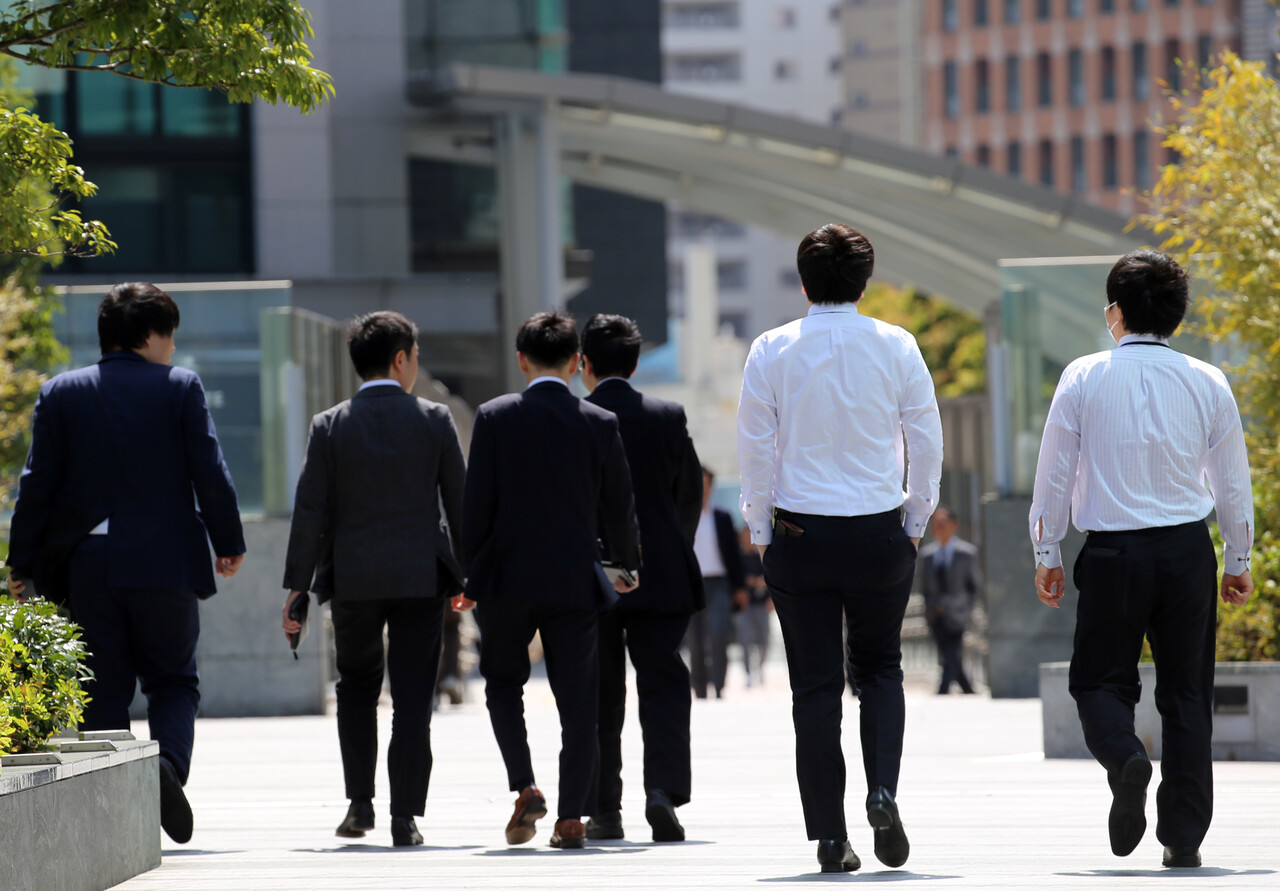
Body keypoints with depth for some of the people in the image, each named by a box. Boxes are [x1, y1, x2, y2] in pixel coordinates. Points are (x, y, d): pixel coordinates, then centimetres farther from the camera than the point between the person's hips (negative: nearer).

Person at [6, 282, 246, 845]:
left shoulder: (61, 394, 5)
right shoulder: (181, 387, -1)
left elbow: (38, 482, 2)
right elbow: (210, 473, -4)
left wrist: (22, 565, 6)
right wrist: (229, 544, 8)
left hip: (86, 566, 2)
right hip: (164, 565, -2)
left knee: (103, 690, 7)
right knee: (173, 682, 10)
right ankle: (169, 762, -19)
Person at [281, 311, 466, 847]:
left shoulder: (330, 427, -2)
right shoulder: (435, 421, -2)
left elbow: (311, 512, -3)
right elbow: (460, 502, 3)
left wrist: (297, 586, 1)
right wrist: (471, 575, 14)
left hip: (353, 580, 1)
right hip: (422, 577, -1)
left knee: (357, 686, 19)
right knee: (412, 698, 2)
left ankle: (360, 803, 12)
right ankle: (405, 818, -3)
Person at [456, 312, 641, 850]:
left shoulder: (495, 418, -5)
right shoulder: (601, 424, -1)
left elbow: (477, 504, -4)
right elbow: (618, 509, 3)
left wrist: (471, 579, 5)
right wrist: (628, 566, 21)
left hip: (508, 578, -1)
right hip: (576, 582, 1)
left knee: (503, 682, 17)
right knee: (577, 699, 5)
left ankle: (524, 786, -1)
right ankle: (572, 815, 1)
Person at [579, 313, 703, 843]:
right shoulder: (668, 417, 1)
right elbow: (690, 494, 6)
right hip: (661, 577, 1)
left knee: (600, 695, 8)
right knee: (663, 684, 1)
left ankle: (605, 810, 9)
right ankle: (663, 790, -19)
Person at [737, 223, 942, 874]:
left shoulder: (773, 351, -4)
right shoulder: (895, 348, -3)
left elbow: (754, 448, -2)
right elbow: (927, 439, 0)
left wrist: (761, 533, 8)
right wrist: (916, 522, 12)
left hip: (798, 534, 0)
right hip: (879, 530, 0)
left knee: (815, 687, 5)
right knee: (880, 668, 17)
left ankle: (830, 837, 4)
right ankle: (882, 791, -6)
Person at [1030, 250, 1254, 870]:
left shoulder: (1084, 378, -4)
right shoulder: (1207, 383, 0)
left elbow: (1054, 474, 0)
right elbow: (1233, 481, 7)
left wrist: (1047, 554, 11)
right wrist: (1237, 561, 19)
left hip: (1112, 553, -2)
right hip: (1188, 550, 2)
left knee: (1100, 678, 11)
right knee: (1185, 691, 10)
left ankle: (1124, 756, -22)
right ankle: (1184, 836, 8)